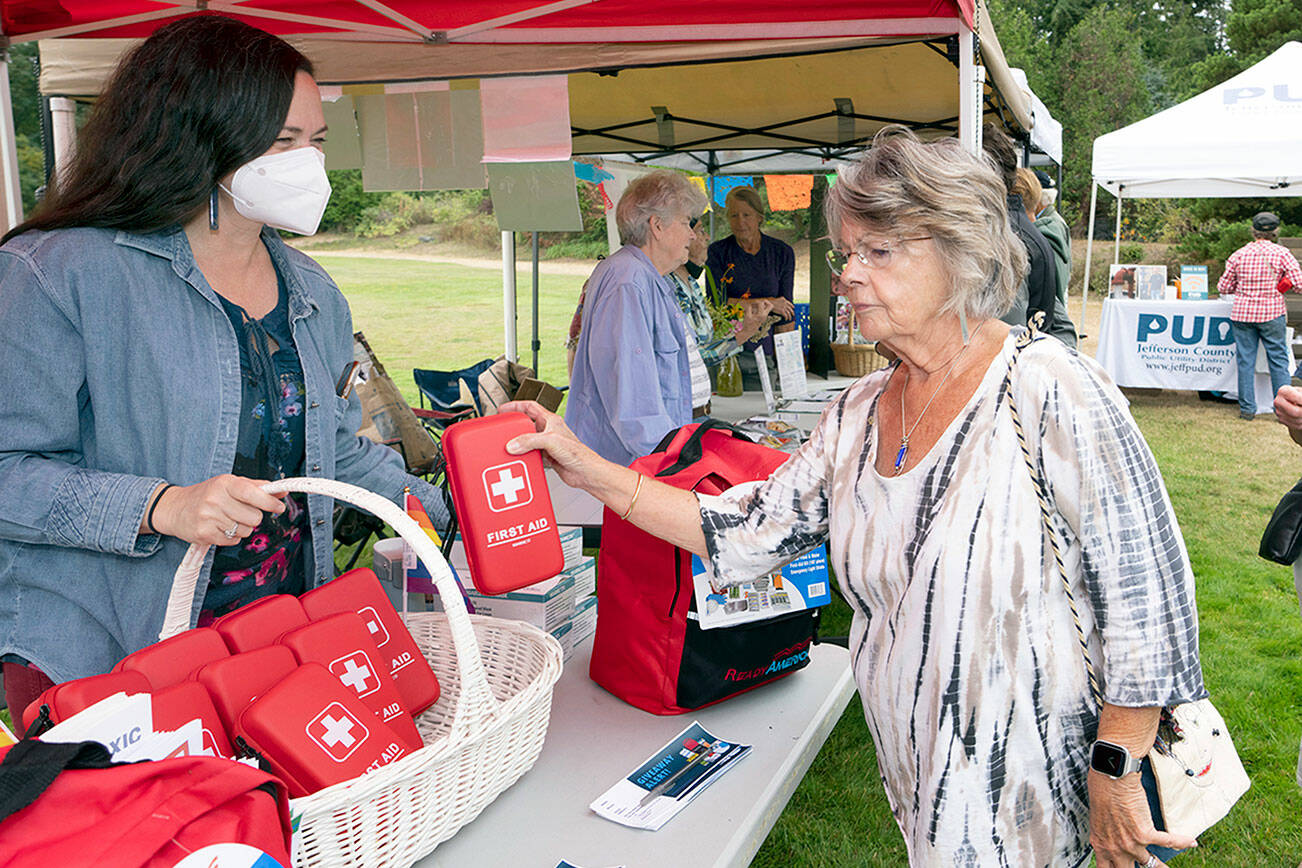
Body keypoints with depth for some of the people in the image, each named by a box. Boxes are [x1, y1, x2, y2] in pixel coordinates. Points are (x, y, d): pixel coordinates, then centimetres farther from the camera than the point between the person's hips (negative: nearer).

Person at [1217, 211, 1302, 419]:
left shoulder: (1238, 255, 0)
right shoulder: (1282, 253, -5)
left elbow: (1223, 288, 4)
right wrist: (1278, 284, 13)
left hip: (1242, 314, 1)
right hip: (1272, 315, -1)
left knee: (1245, 361, 6)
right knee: (1278, 360, 7)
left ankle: (1247, 409, 8)